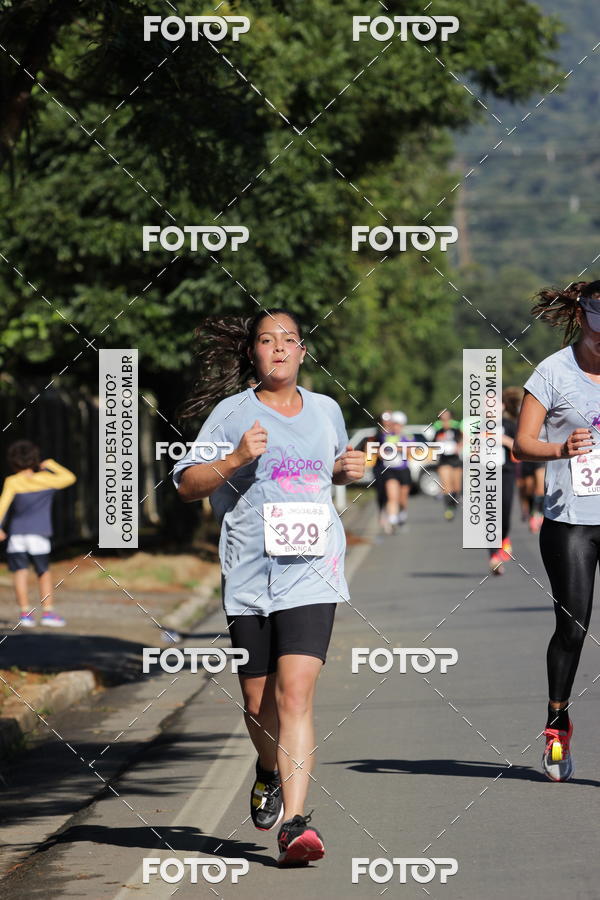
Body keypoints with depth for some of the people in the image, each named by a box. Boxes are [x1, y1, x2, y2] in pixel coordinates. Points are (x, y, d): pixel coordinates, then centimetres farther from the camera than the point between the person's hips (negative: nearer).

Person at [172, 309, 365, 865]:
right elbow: (187, 485, 0)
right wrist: (236, 459, -15)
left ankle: (294, 824, -22)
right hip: (249, 574, 0)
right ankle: (270, 771, 44)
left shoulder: (325, 410, 13)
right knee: (258, 702, 10)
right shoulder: (233, 412, 3)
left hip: (312, 573, 0)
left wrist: (348, 470, 10)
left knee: (295, 693, -16)